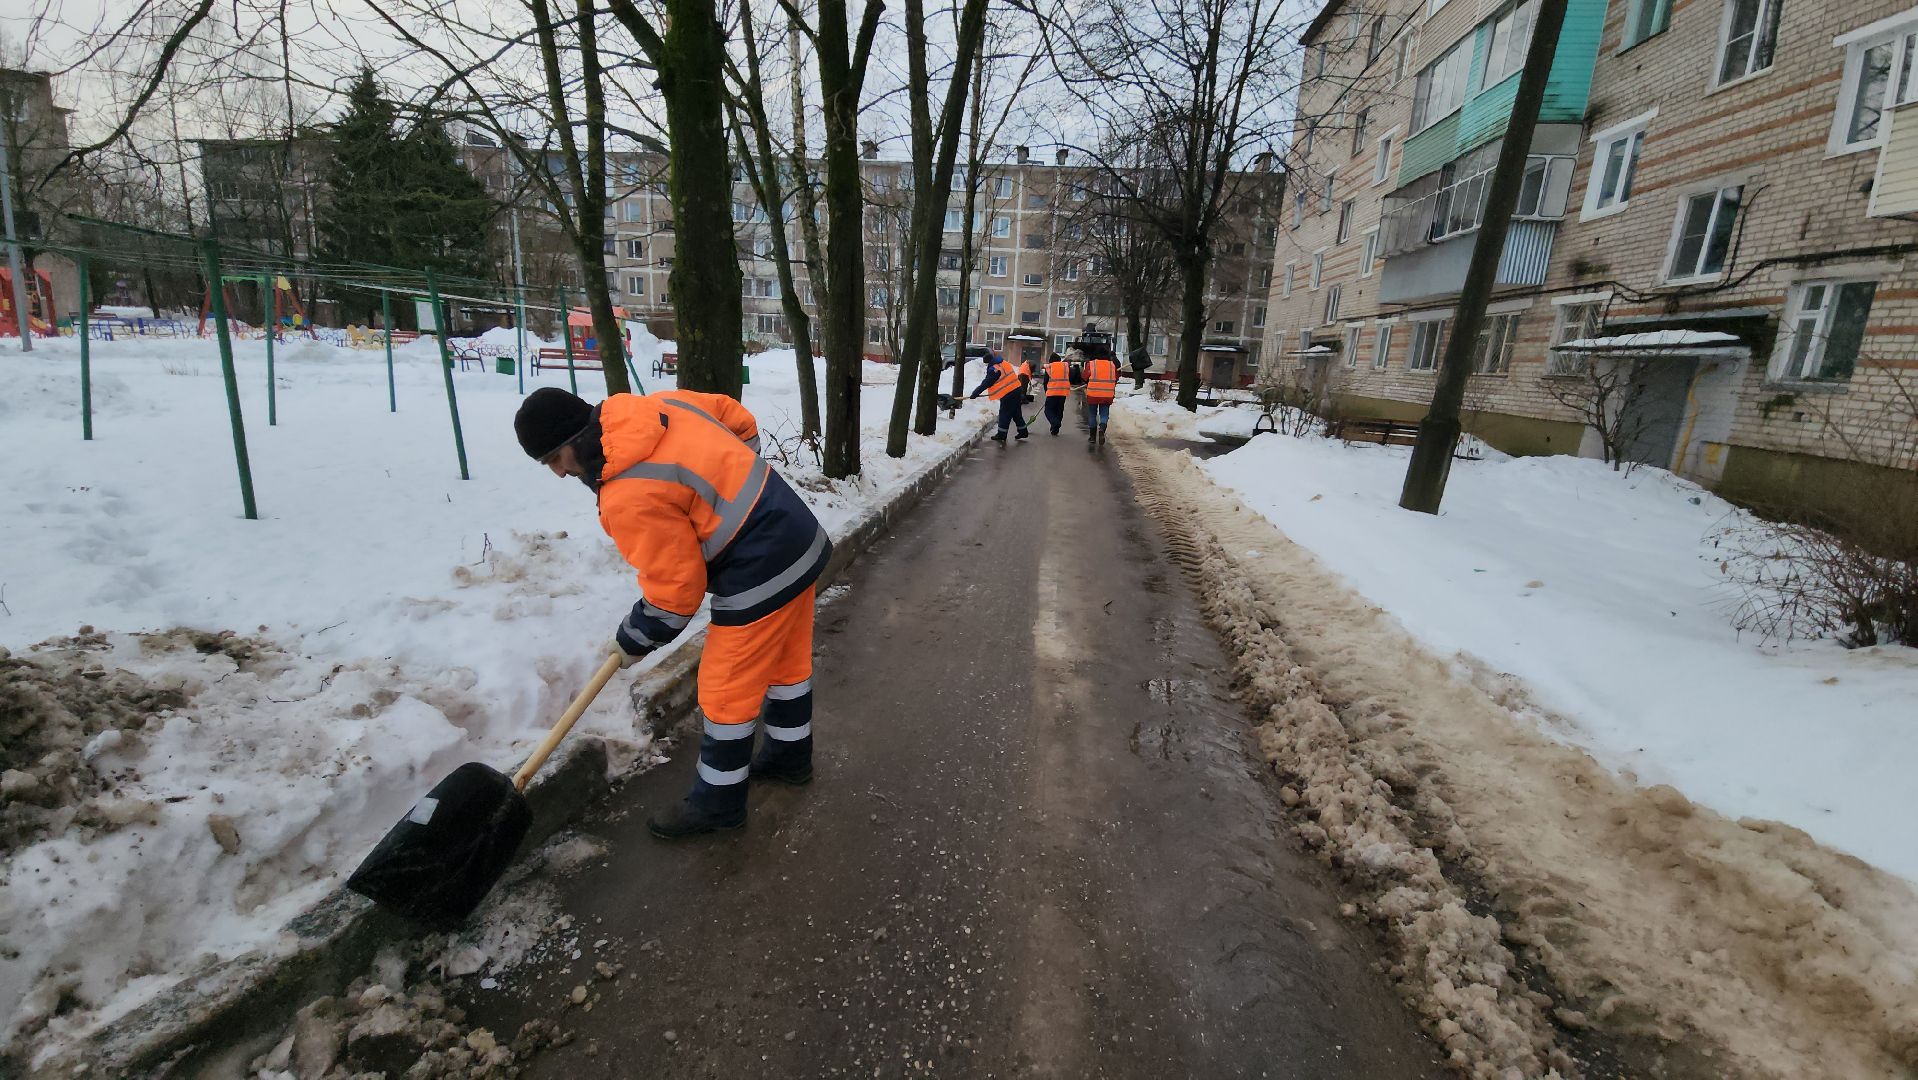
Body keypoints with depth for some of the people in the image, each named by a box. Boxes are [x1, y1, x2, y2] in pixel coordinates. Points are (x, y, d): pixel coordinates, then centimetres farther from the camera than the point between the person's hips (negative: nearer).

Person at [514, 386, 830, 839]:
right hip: (801, 539, 10)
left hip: (762, 574, -10)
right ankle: (790, 754, 45)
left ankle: (718, 801, 26)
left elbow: (674, 593, -14)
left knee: (726, 693, 7)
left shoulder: (628, 499, -22)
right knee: (787, 660, 25)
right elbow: (739, 420, 14)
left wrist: (633, 642, 4)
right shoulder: (659, 404, 1)